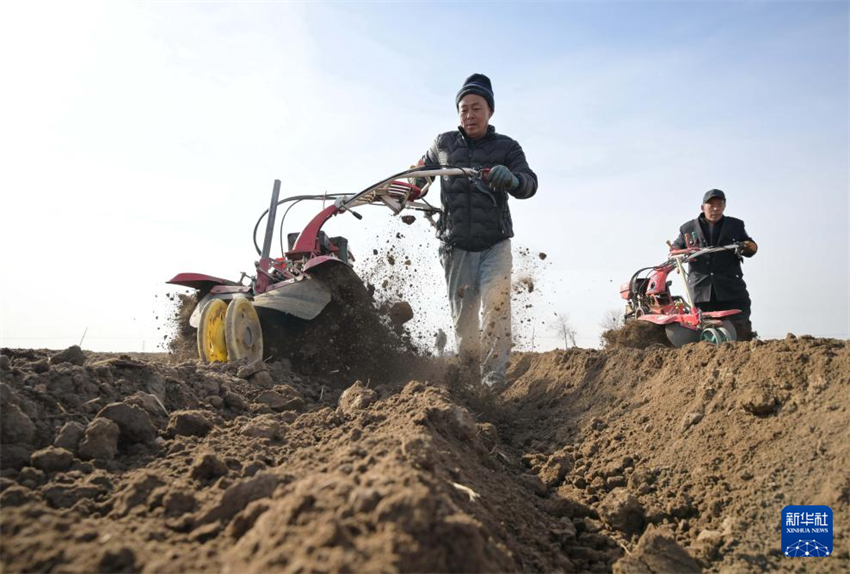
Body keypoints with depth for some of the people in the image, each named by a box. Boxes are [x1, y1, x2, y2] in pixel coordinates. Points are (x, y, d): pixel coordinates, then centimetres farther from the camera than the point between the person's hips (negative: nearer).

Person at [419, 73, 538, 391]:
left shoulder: (506, 147, 2)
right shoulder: (444, 144, 7)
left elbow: (529, 184, -10)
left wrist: (511, 179, -34)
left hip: (495, 242, -1)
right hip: (456, 245, 1)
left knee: (495, 298, -25)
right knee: (463, 320, 0)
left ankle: (494, 371, -16)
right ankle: (473, 376, 19)